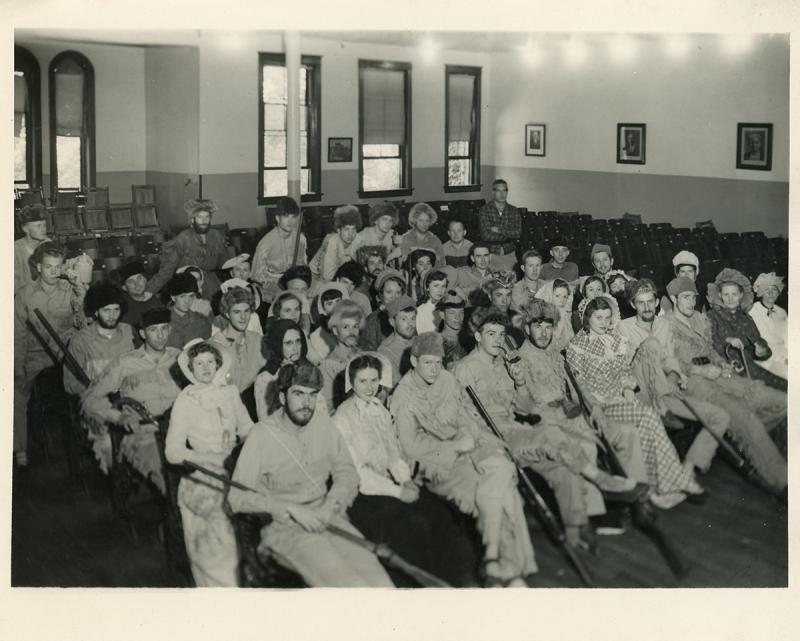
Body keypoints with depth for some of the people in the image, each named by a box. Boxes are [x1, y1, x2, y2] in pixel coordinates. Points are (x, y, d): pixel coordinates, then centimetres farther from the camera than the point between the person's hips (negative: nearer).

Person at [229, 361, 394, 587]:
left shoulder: (321, 421, 8)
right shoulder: (261, 435, -7)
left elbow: (346, 471, 9)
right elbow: (237, 497, -8)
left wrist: (330, 505, -10)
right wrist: (292, 509, -16)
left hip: (326, 516, 4)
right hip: (284, 526, -4)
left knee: (377, 579, -20)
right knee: (345, 580, -28)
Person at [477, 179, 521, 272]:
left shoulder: (514, 211, 6)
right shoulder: (484, 210, -4)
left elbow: (518, 233, -7)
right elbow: (486, 235, -15)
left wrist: (499, 230, -14)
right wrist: (509, 235, -8)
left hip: (509, 254, 3)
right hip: (491, 253, -3)